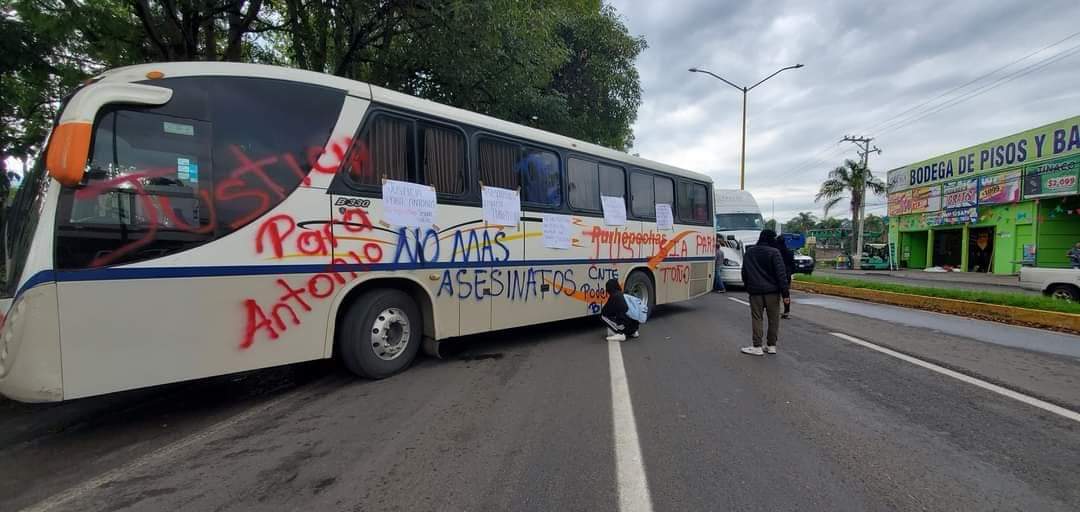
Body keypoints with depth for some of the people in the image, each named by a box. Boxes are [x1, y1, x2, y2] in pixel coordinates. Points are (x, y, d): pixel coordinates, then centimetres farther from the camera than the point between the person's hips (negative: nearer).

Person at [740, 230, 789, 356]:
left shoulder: (749, 252, 5)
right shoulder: (774, 252, -8)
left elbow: (744, 272, 11)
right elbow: (781, 274, -11)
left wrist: (747, 286, 20)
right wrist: (785, 293, -9)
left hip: (755, 291, 2)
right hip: (772, 291, -2)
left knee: (757, 318, 4)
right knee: (773, 318, 9)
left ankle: (757, 347, 2)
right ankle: (771, 346, 14)